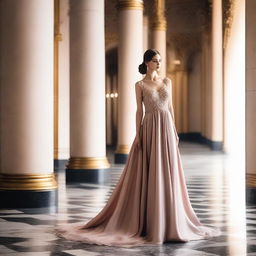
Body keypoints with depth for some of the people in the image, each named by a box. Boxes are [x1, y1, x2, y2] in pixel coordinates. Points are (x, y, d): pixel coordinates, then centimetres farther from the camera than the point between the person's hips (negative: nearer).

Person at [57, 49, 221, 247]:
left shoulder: (167, 82, 11)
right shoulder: (140, 85, 1)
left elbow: (171, 107, 12)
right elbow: (139, 111, -2)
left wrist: (175, 131, 8)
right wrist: (138, 136, -7)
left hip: (167, 129, 4)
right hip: (150, 129, -4)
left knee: (167, 174, 4)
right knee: (150, 174, -2)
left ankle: (168, 220, 13)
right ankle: (149, 220, 6)